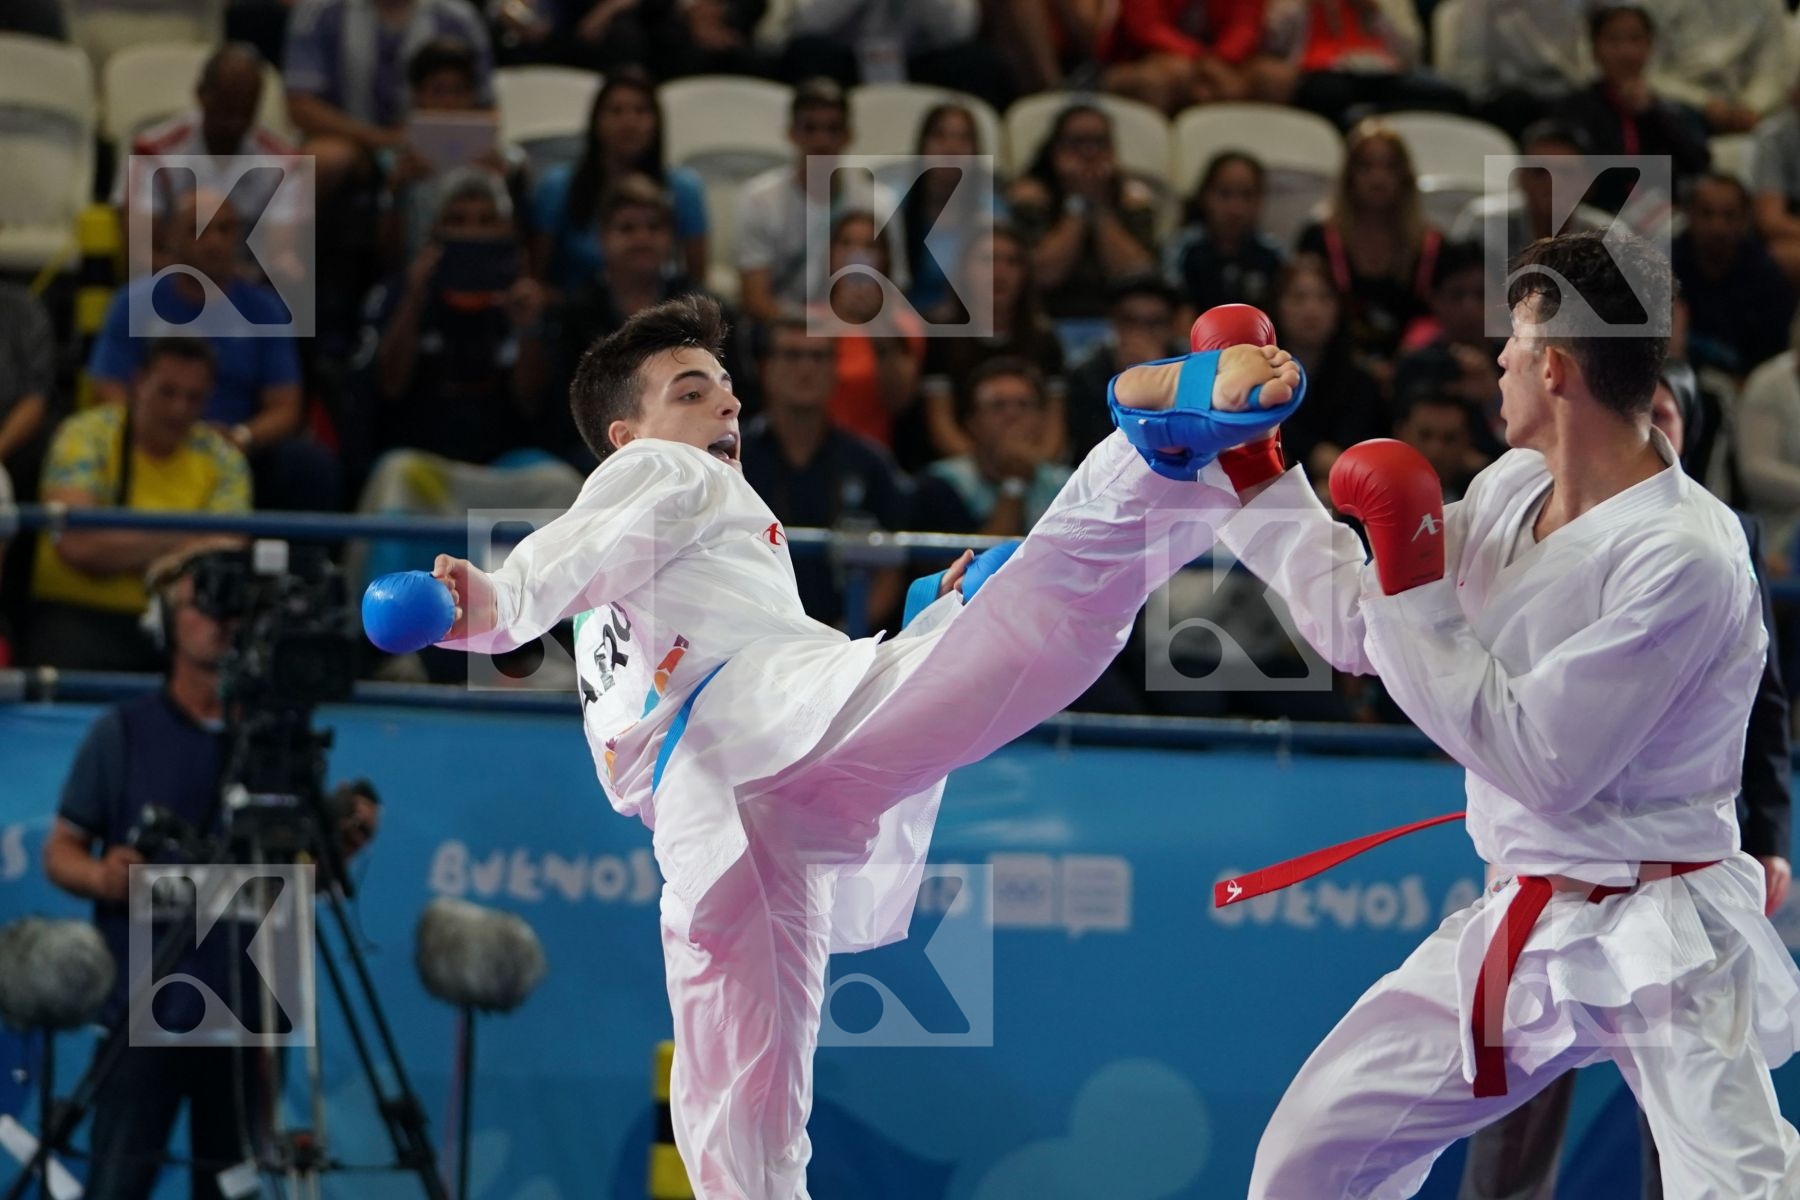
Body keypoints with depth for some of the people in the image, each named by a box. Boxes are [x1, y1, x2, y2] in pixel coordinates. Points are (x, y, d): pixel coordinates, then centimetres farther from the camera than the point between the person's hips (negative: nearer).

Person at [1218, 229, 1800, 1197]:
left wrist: (1413, 574, -19)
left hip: (1662, 946, -8)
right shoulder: (1513, 492, 2)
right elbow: (1358, 629, 14)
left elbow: (1542, 766, -22)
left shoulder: (1683, 558, -23)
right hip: (1522, 928, 8)